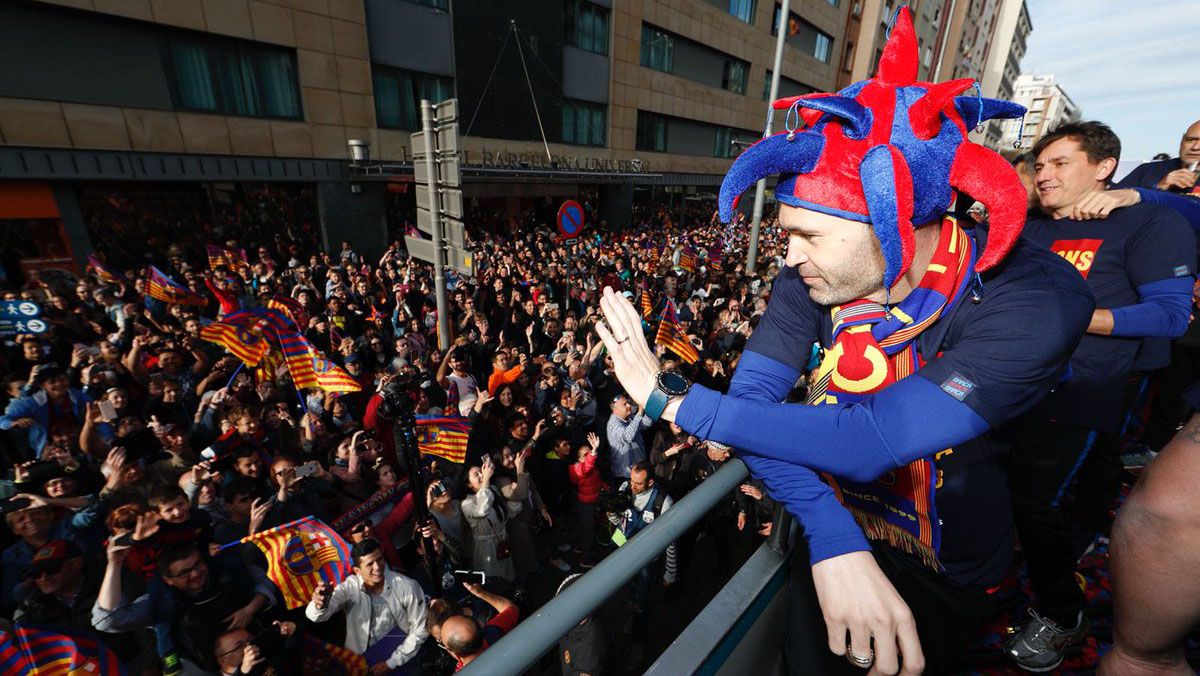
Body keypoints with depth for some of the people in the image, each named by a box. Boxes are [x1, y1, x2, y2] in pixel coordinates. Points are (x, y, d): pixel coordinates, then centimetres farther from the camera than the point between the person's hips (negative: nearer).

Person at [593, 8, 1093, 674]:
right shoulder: (814, 276, -16)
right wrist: (833, 540, -36)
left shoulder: (1033, 302, -29)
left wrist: (671, 400, -37)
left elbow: (865, 444, -39)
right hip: (836, 536, 4)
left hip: (941, 572, -3)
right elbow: (752, 395, -23)